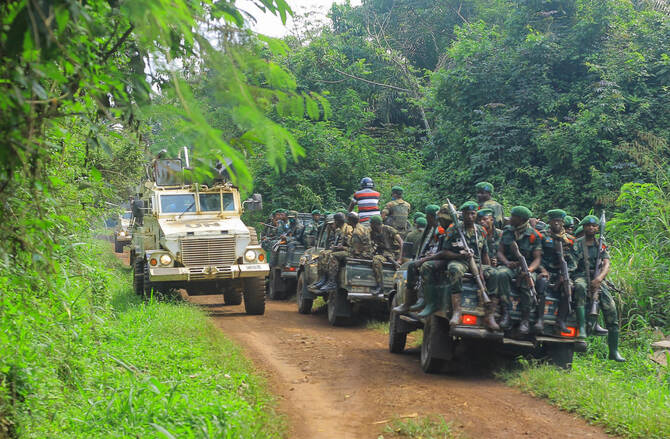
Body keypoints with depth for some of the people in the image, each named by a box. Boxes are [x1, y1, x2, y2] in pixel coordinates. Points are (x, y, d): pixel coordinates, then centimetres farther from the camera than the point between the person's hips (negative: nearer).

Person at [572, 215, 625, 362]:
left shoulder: (601, 246, 14)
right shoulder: (577, 244, 6)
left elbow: (606, 265, 0)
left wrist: (599, 278, -18)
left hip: (597, 279, 4)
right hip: (581, 276, -3)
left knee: (611, 310, -8)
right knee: (580, 287, -41)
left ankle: (614, 351, -2)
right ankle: (581, 327, -45)